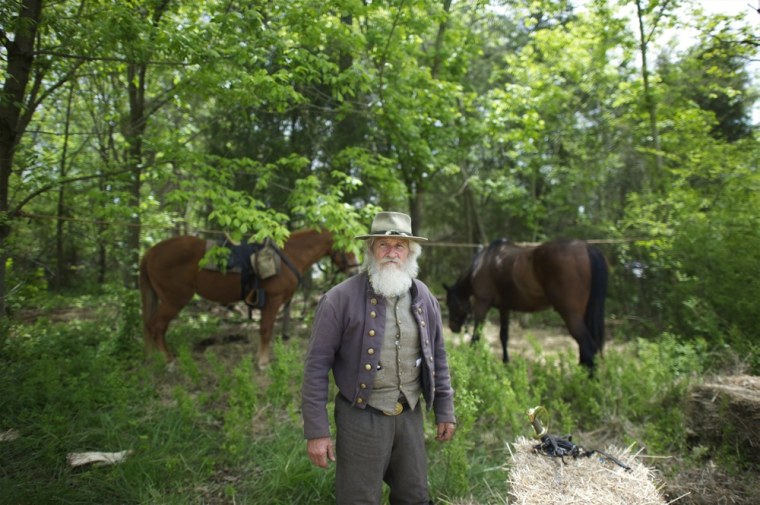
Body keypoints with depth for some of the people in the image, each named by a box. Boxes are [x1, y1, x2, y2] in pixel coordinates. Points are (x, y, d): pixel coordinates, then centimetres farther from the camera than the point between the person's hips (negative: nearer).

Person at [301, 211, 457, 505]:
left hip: (410, 415, 5)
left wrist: (445, 410, 10)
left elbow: (437, 357, 11)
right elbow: (317, 365, -13)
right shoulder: (341, 299, -14)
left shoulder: (423, 297, 2)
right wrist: (316, 431, -13)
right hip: (362, 418, -4)